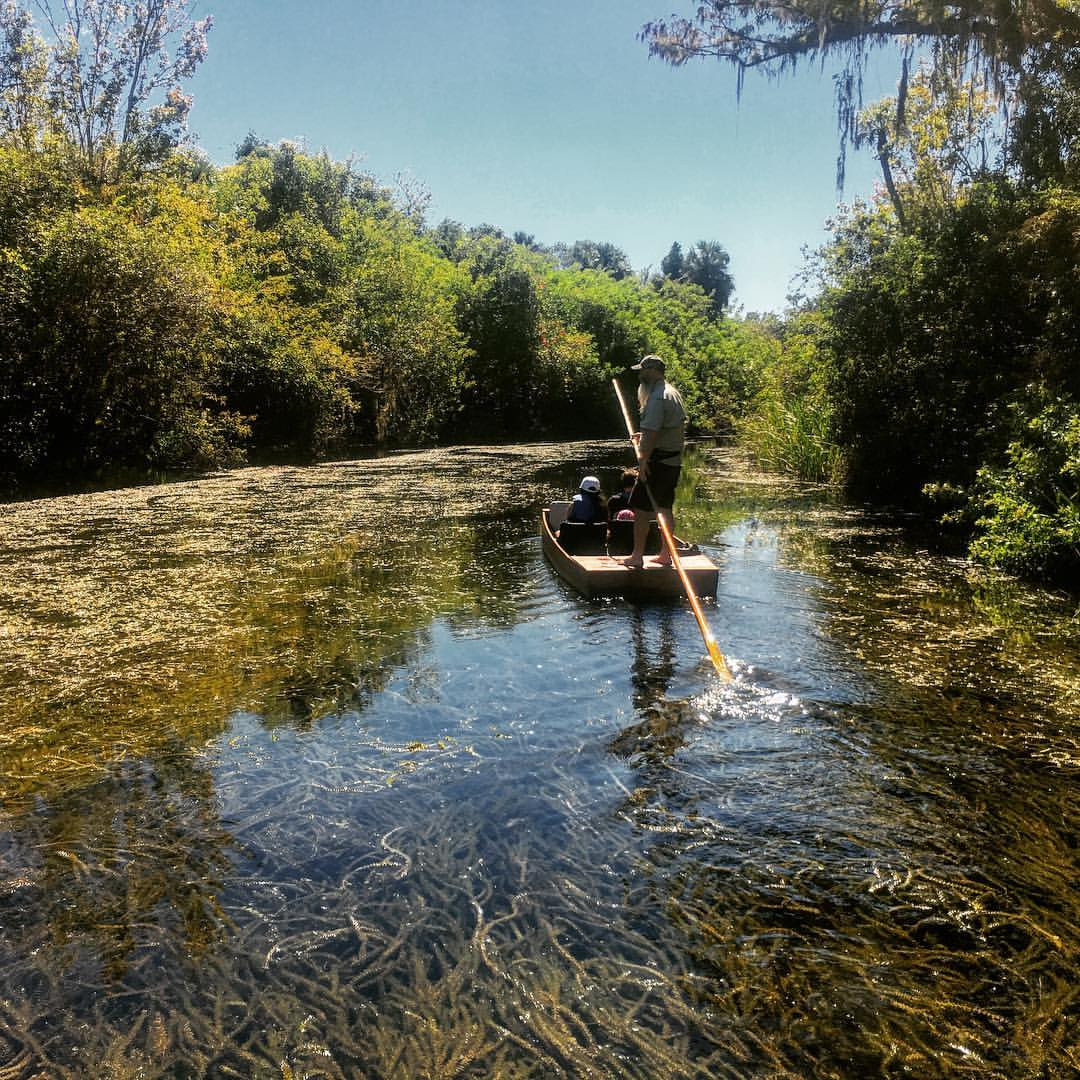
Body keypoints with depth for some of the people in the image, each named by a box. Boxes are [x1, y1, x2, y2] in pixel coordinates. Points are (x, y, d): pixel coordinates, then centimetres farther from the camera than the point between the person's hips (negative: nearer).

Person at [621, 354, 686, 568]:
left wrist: (643, 462, -21)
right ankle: (665, 555, 22)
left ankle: (637, 556, 0)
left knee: (641, 508, -3)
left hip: (658, 462, -10)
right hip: (675, 461, 10)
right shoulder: (674, 393, 14)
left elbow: (651, 433, -24)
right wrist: (645, 437, 23)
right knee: (666, 508, 15)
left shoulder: (656, 398, -17)